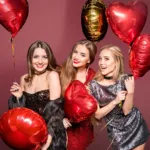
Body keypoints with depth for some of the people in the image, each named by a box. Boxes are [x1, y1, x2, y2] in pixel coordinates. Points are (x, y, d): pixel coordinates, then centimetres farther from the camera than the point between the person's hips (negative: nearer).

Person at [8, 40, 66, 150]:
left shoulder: (52, 75, -10)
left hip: (51, 132, -4)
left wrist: (49, 135, -23)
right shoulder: (25, 79, 4)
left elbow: (55, 107, -16)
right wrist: (18, 97, -8)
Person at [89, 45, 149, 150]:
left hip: (136, 126, 1)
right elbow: (98, 115, -14)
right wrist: (115, 101, -27)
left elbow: (126, 111, -15)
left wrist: (130, 92, -30)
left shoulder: (125, 79, -15)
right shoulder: (94, 85, -16)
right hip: (116, 131, -1)